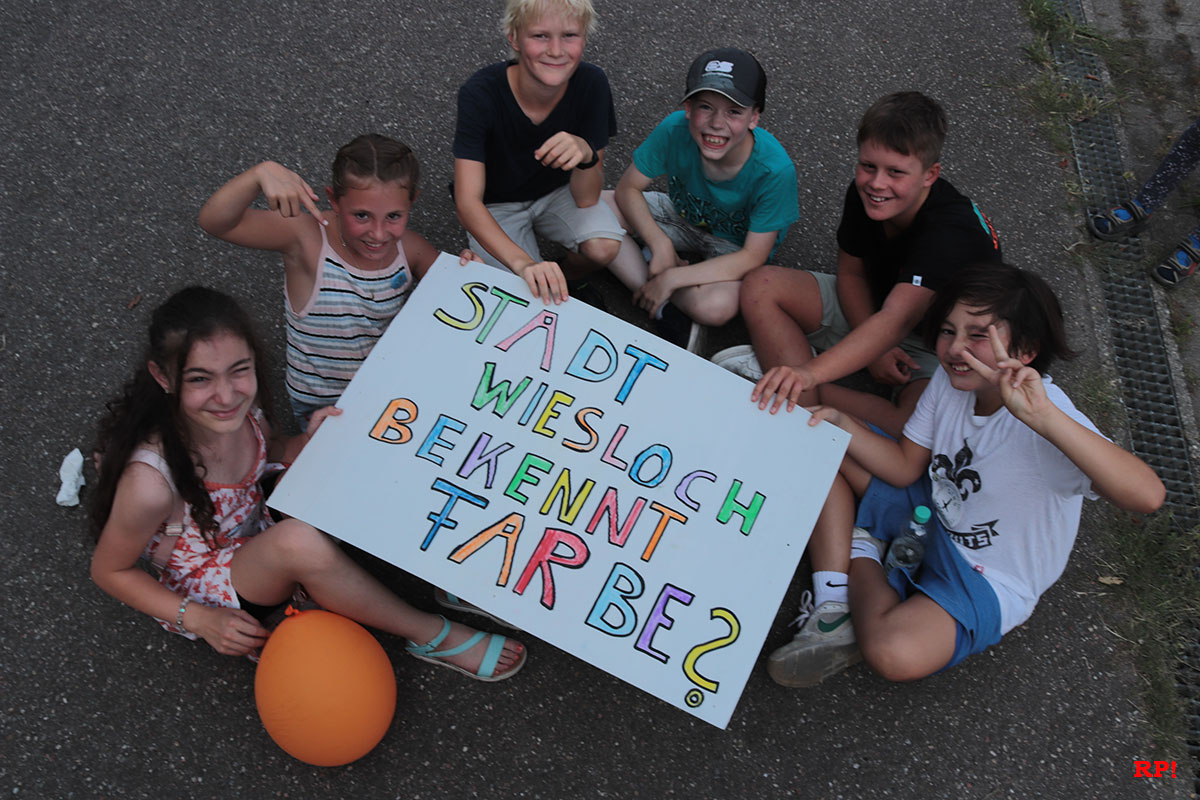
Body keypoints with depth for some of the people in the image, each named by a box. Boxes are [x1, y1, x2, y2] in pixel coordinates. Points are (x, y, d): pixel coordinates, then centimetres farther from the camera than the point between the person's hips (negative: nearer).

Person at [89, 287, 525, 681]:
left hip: (255, 544, 7)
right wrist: (200, 620, -24)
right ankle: (430, 635, -18)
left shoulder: (239, 407, -17)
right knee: (298, 540, -36)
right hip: (204, 595, -7)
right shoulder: (151, 482, -35)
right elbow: (109, 571, -17)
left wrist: (309, 442, -16)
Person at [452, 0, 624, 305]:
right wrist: (524, 264, -52)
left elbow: (586, 199, -20)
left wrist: (586, 154, -44)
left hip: (556, 193, 2)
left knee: (604, 248, -26)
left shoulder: (591, 84, -23)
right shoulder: (480, 93, -29)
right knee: (529, 294, -22)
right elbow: (467, 201, -36)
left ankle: (566, 280, 8)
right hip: (496, 205, -2)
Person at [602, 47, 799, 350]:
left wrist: (672, 277, -27)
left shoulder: (774, 170, -32)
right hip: (682, 214, 5)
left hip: (734, 246, -4)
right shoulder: (675, 130, -26)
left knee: (716, 307, -39)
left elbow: (752, 257, -25)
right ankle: (666, 304, -17)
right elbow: (628, 189, -13)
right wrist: (660, 244, -27)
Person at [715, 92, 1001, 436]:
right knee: (760, 286, -13)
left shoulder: (952, 231, -35)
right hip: (869, 310, 6)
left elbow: (895, 322, -47)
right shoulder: (864, 193, -15)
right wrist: (874, 350, -19)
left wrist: (810, 373, -59)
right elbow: (851, 273, -2)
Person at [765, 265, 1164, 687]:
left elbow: (1147, 495, -47)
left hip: (988, 582, -6)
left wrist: (1044, 417, -58)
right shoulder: (950, 380, -10)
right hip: (929, 512, 7)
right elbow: (905, 467, 0)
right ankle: (833, 608, -7)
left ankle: (862, 558, -2)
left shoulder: (1045, 418, -31)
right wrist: (839, 421, -15)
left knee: (894, 652, -35)